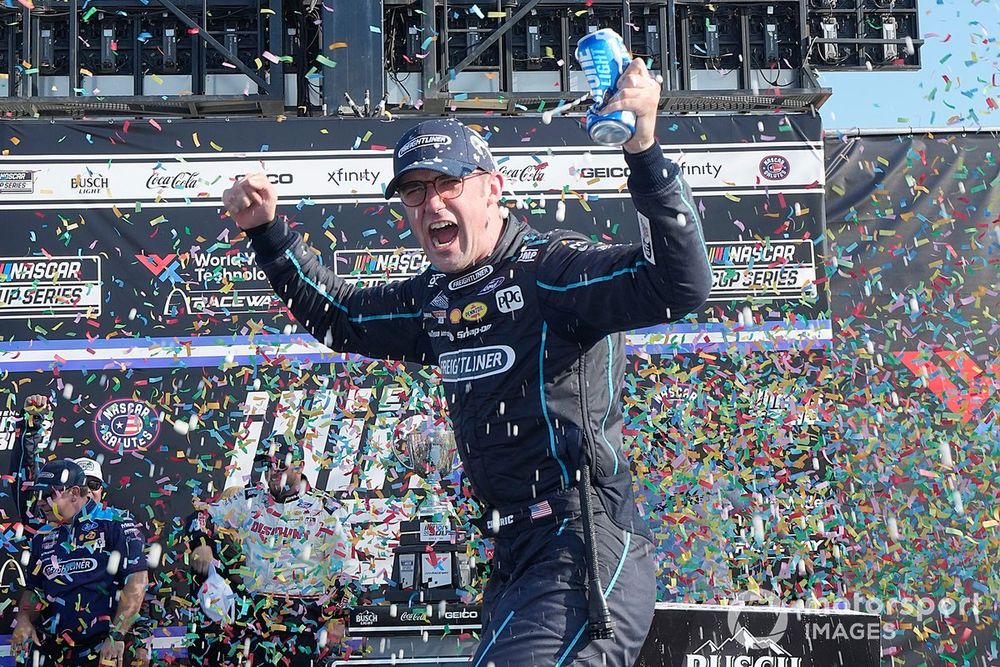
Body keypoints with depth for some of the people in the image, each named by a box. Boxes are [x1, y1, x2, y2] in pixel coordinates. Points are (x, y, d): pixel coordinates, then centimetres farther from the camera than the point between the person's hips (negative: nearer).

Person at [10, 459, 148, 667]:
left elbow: (136, 580, -11)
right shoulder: (42, 537, 12)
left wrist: (117, 636, -16)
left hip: (102, 647, -5)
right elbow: (33, 589, 19)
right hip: (49, 648, 5)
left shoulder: (113, 524, -6)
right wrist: (24, 619, -2)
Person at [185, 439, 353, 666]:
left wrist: (337, 619, -3)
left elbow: (341, 570, 3)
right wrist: (201, 544, -7)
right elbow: (203, 514, 14)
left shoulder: (325, 510, 3)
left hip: (306, 609, -2)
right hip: (252, 602, 2)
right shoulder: (251, 500, 11)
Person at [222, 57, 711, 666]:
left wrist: (644, 151, -34)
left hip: (584, 552, -9)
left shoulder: (554, 269, -10)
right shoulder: (436, 299, 15)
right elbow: (338, 317, 32)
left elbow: (683, 285, -25)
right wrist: (267, 231, 22)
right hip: (515, 561, 9)